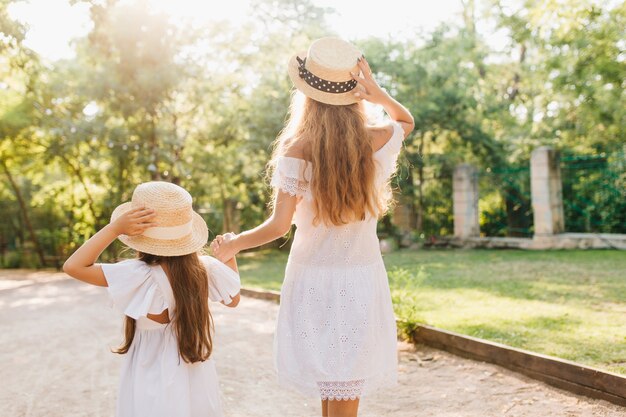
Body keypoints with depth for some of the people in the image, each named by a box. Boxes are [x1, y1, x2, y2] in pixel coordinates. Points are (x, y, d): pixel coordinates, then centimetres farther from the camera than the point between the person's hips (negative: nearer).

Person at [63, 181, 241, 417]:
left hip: (158, 391, -4)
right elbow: (233, 299, 8)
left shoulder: (141, 276, -25)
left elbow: (73, 266, -25)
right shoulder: (205, 267, -10)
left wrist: (115, 228, -26)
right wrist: (230, 255, 18)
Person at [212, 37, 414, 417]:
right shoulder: (376, 142, -6)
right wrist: (379, 95, -3)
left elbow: (279, 225, -13)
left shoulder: (297, 151, -12)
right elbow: (408, 122, 17)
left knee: (329, 384, 14)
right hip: (362, 278, 2)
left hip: (313, 278, -1)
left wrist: (232, 245, 4)